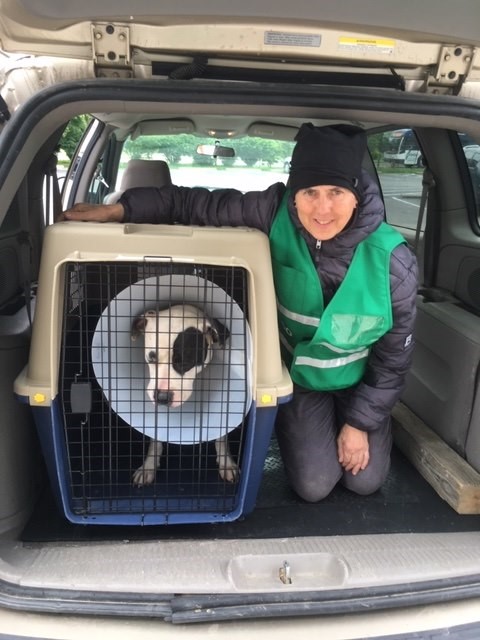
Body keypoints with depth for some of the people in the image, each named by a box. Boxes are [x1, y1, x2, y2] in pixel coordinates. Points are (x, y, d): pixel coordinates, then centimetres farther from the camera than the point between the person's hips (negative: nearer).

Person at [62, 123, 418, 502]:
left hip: (359, 378, 1)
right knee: (313, 486, 0)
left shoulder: (392, 260, -27)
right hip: (299, 372, 0)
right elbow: (202, 205, -18)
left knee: (365, 482, 8)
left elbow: (395, 353, -15)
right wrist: (119, 209, -26)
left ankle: (344, 418, 37)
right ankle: (293, 424, 31)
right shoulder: (277, 213, -28)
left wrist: (360, 422, -9)